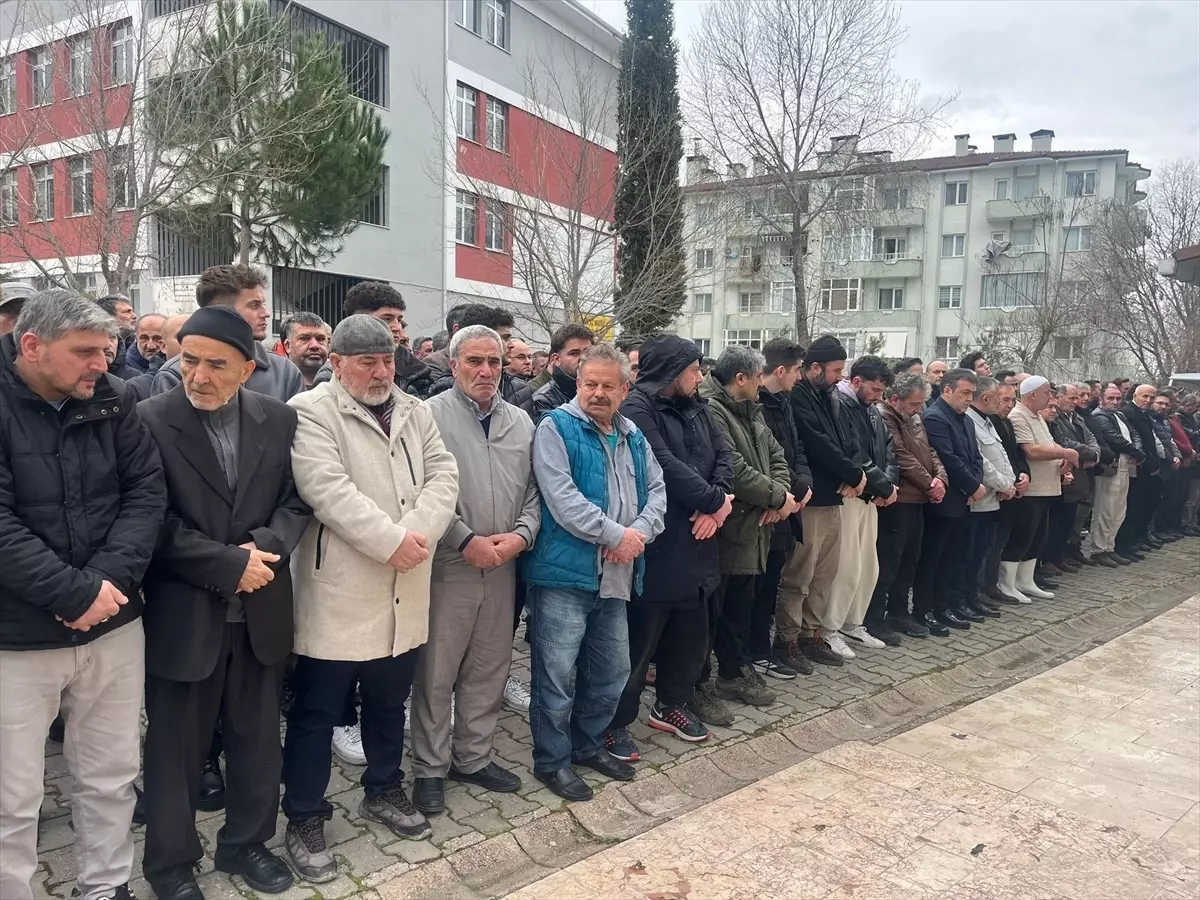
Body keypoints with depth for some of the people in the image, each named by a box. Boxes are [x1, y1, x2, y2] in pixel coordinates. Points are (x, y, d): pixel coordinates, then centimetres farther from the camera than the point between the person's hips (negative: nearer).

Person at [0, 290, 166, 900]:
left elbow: (146, 490, -1)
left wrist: (109, 578, -14)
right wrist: (76, 594, -18)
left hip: (113, 624, 4)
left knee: (111, 778, 17)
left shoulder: (111, 400, 1)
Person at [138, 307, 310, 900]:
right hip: (183, 615, -3)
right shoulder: (149, 420, -10)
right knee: (175, 749, 12)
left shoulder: (279, 419, 1)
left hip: (260, 611, 3)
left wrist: (265, 545, -16)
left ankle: (246, 843, 37)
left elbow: (297, 499, 2)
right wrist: (228, 566, -18)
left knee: (258, 740, 16)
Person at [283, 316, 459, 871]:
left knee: (389, 703, 20)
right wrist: (391, 541, -22)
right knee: (317, 712, 6)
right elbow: (328, 488, -21)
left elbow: (443, 474, 0)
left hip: (404, 594, 6)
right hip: (338, 593, -6)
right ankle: (304, 820, 21)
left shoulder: (415, 412, 10)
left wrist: (417, 532, -16)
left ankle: (383, 792, 39)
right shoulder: (310, 411, -9)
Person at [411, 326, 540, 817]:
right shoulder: (432, 415, -7)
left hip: (502, 566, 5)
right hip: (449, 563, -5)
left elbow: (533, 490, 10)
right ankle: (430, 769, 20)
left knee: (489, 669, 15)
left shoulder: (520, 422, 10)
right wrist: (467, 541, -15)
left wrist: (520, 534, -6)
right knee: (436, 673, 5)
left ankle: (474, 757, 31)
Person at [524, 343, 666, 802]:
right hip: (564, 574, -7)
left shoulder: (633, 437, 15)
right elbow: (562, 498, -17)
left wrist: (640, 533, -9)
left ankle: (588, 744, 35)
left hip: (615, 576, 7)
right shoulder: (556, 428, -7)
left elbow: (656, 490, 11)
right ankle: (552, 761, 17)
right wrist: (617, 535, -15)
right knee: (556, 674, 1)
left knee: (612, 671, 17)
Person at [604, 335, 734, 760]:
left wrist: (717, 505, -10)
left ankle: (672, 703, 36)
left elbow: (722, 455, 7)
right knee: (639, 636, 0)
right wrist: (714, 500, -12)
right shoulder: (637, 407, -13)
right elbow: (664, 466, -21)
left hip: (695, 540, 9)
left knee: (691, 631, 18)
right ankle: (615, 722, 14)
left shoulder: (697, 408, 14)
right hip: (654, 542, -8)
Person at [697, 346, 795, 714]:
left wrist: (779, 495, -6)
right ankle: (698, 685, 12)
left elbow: (776, 457, 14)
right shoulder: (710, 409, -17)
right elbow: (734, 470, -24)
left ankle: (734, 673, 34)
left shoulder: (752, 411, 15)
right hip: (723, 531, -9)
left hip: (752, 529, 9)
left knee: (740, 608, 20)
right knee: (710, 611, 1)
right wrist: (778, 497, -12)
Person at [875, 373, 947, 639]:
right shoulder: (883, 417, -13)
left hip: (917, 500, 10)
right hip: (897, 501, -10)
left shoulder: (915, 419, 17)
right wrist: (929, 484, -12)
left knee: (909, 561, 15)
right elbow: (901, 457, -18)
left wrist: (940, 478, -3)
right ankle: (874, 618, 1)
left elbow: (930, 452, 17)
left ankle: (898, 612, 25)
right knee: (888, 562, -6)